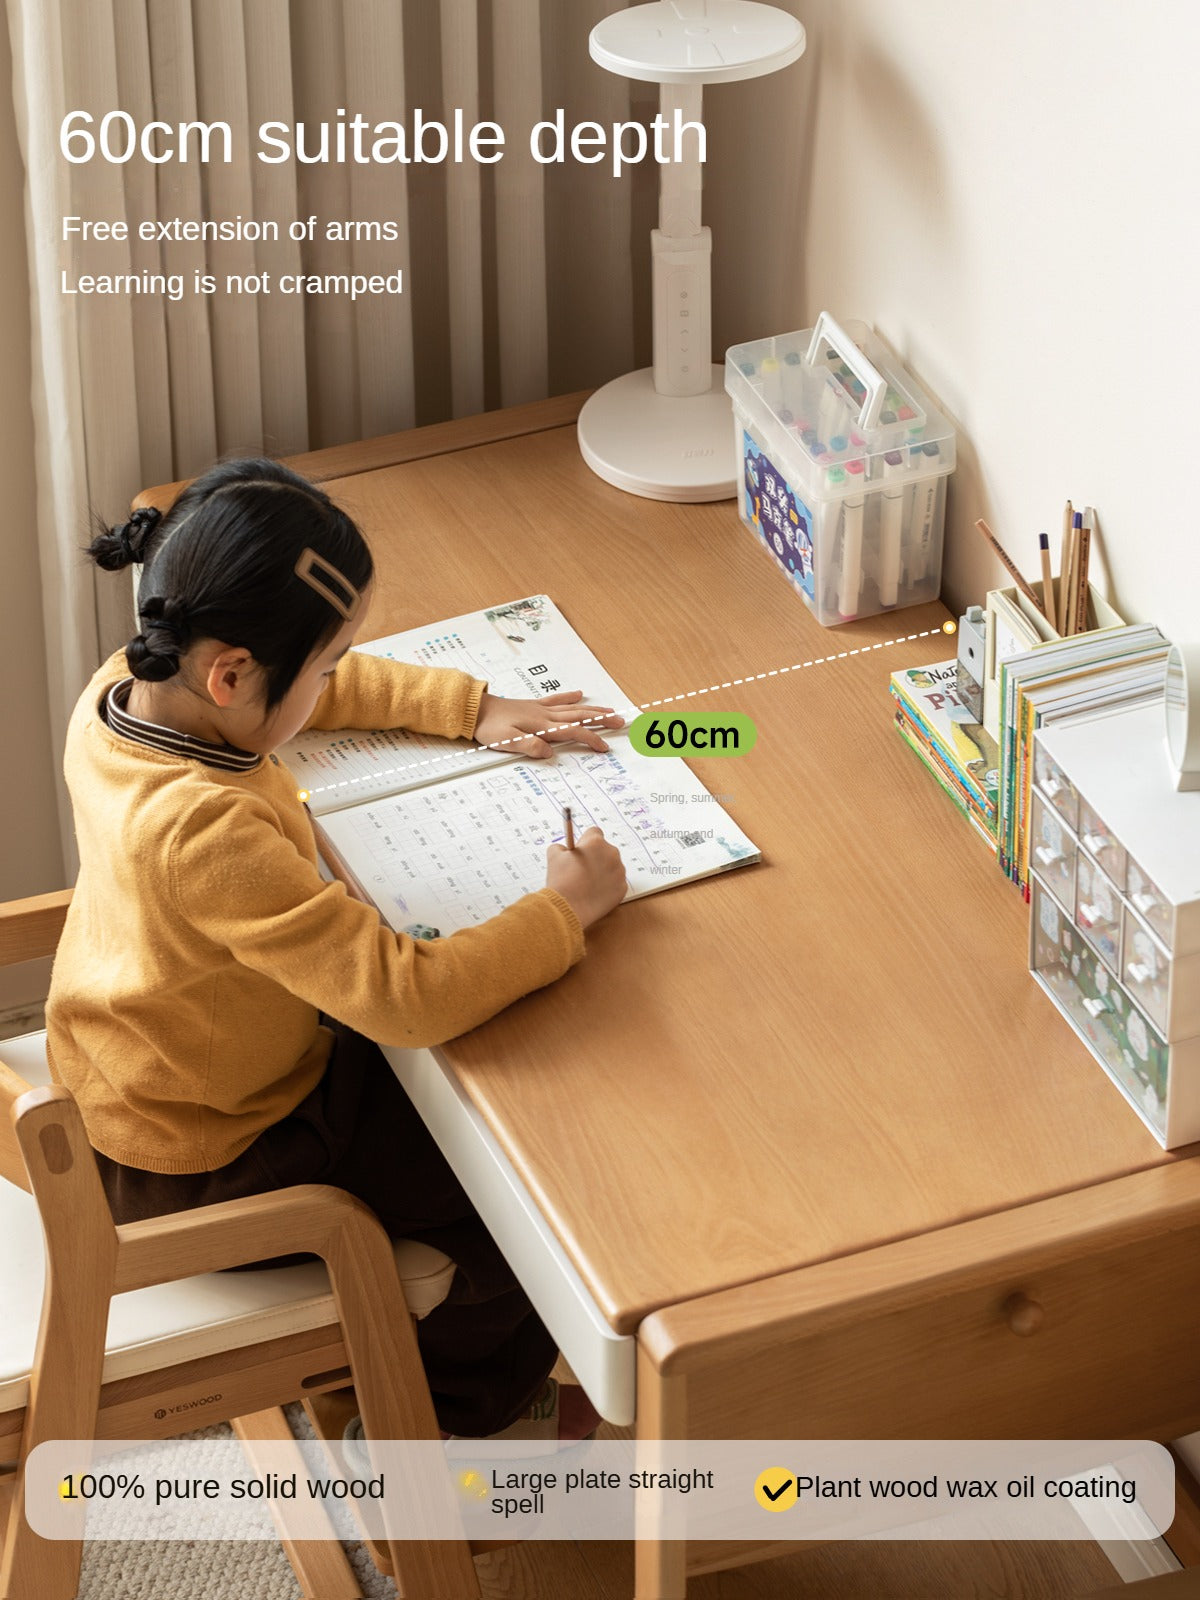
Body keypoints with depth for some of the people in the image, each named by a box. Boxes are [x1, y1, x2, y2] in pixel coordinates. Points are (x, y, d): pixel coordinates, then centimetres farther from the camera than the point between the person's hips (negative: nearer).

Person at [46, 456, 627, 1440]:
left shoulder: (123, 693, -14)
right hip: (212, 1162, -9)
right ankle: (440, 1416, 26)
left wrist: (473, 710, 3)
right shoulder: (205, 833, -42)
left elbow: (325, 689, 8)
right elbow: (407, 995, -39)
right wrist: (569, 909, -27)